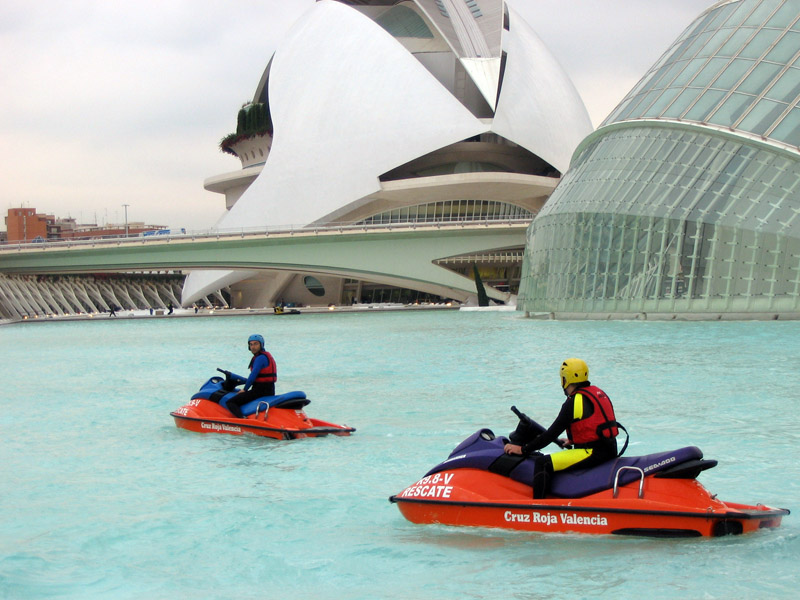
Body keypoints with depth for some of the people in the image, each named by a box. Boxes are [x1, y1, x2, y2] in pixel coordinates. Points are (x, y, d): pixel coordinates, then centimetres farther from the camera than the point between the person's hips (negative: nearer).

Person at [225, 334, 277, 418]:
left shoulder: (260, 358, -14)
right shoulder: (266, 355, 17)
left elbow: (253, 376, -19)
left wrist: (245, 389, -7)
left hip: (260, 391, -10)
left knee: (230, 403, -15)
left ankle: (242, 419, -36)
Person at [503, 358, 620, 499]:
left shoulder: (574, 402, -14)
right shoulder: (596, 392, 12)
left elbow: (553, 433, -13)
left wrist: (523, 449, -6)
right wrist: (573, 440, 36)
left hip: (593, 453, -10)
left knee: (543, 463, -17)